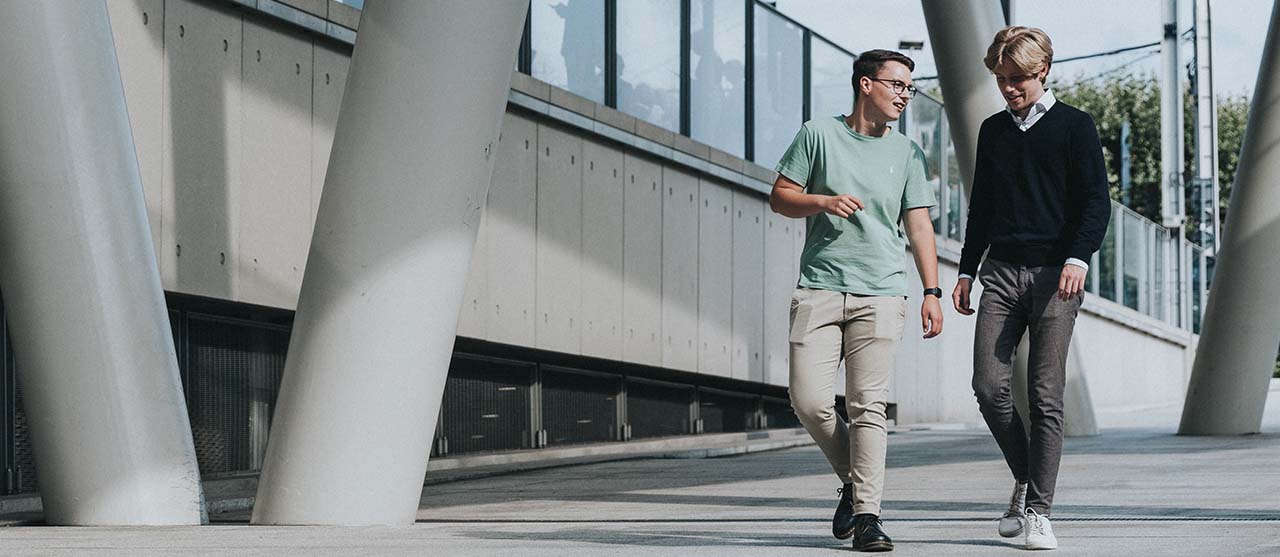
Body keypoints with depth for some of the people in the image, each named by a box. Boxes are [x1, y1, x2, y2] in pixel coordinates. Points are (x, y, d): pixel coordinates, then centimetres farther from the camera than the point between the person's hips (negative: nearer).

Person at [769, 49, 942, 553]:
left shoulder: (906, 153, 13)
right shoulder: (819, 135, 8)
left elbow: (919, 226, 12)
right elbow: (779, 198, 9)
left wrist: (931, 292, 4)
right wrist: (825, 201, -10)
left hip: (880, 295, 1)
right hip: (819, 289, 0)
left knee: (868, 406, -9)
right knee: (809, 402, -9)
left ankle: (867, 514, -7)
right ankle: (853, 480, 15)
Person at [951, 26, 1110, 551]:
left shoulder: (1074, 126, 3)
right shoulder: (993, 130, 17)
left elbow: (1096, 202, -3)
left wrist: (1078, 258, -18)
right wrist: (966, 270, 16)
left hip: (1054, 273, -4)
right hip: (1001, 271, 4)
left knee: (1044, 395, -6)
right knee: (988, 385, -7)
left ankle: (1038, 511, -4)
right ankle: (1025, 479, 14)